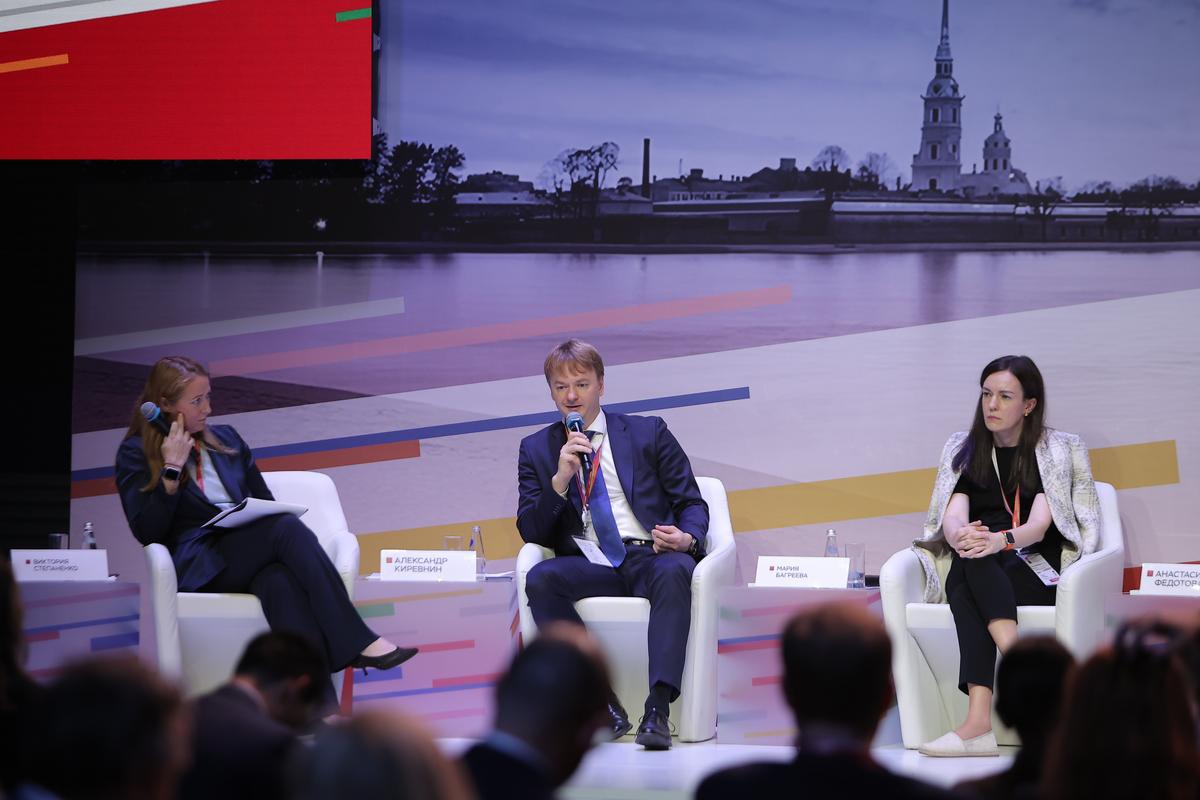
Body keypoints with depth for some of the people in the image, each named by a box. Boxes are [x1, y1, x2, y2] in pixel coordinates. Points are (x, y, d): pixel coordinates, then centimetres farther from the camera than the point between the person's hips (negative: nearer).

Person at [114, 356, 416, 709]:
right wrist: (172, 468, -9)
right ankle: (357, 643, -38)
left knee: (280, 581, -36)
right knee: (288, 527, -33)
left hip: (252, 559, 4)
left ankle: (322, 710, -53)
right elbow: (148, 532, -4)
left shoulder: (227, 440, 24)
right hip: (203, 567, -4)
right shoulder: (135, 455, 8)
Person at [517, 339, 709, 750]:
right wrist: (560, 480, -10)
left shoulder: (649, 433, 14)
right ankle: (603, 705, -31)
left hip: (652, 556, -1)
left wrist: (687, 538, -11)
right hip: (589, 564, 1)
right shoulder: (537, 450, 16)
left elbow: (693, 504, 12)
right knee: (540, 579, -32)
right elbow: (530, 532, 7)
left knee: (674, 571, -37)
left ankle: (658, 708, -45)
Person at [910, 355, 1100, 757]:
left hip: (1036, 571, -3)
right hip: (976, 575, 3)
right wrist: (959, 535, -27)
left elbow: (1039, 524, -9)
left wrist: (1002, 540, -32)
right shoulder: (964, 450, 16)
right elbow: (953, 516, -1)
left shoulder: (1058, 451, 7)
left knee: (966, 578, -36)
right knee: (965, 569, -37)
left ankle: (979, 720, -53)